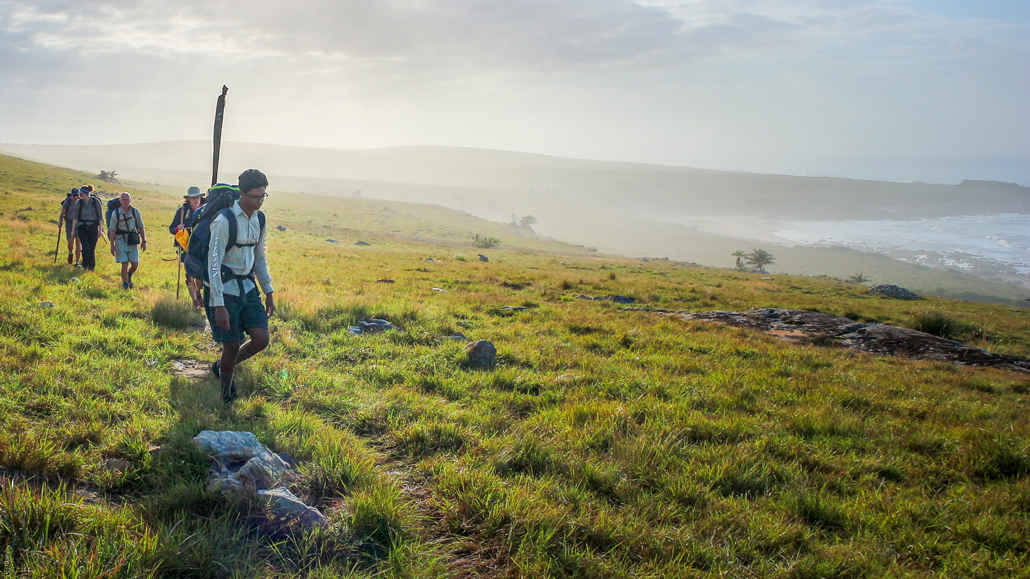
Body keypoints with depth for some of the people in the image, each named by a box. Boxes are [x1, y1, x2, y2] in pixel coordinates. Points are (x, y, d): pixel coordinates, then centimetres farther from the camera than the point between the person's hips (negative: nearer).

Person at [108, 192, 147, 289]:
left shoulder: (135, 212, 4)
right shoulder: (116, 213, -3)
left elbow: (141, 228, 9)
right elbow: (112, 230, -2)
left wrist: (144, 241, 5)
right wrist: (112, 245, -6)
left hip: (133, 241, 2)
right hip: (121, 240, -2)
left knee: (135, 264, 1)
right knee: (125, 264, -7)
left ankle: (129, 276, 34)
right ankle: (125, 285, 3)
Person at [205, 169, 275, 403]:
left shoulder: (258, 219, 6)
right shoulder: (224, 221, -17)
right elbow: (214, 263, -20)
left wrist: (268, 293, 16)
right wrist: (218, 305, -25)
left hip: (248, 287, 7)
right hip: (224, 289, -7)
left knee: (261, 340, -3)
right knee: (232, 346, -4)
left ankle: (222, 367, 24)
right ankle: (226, 397, 19)